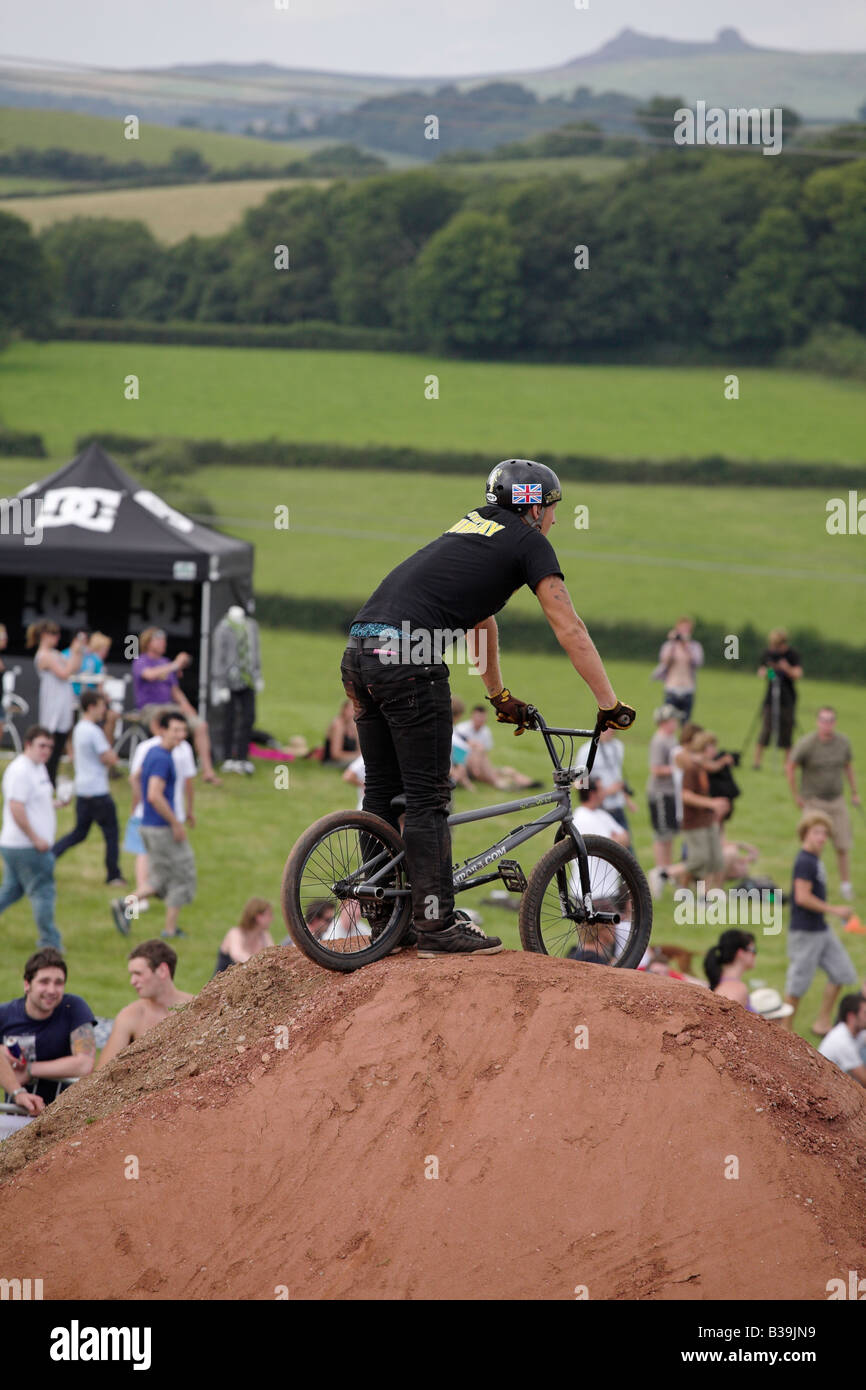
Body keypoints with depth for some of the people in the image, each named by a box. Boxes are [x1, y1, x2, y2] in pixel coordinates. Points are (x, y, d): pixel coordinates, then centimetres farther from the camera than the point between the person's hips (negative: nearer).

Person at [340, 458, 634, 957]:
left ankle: (384, 921, 20)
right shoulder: (530, 543, 7)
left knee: (383, 790, 14)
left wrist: (501, 696, 47)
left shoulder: (471, 528, 30)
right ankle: (438, 925, 0)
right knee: (428, 798, -3)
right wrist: (611, 705, 9)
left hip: (360, 653, 8)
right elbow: (571, 631, 4)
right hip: (409, 659, -8)